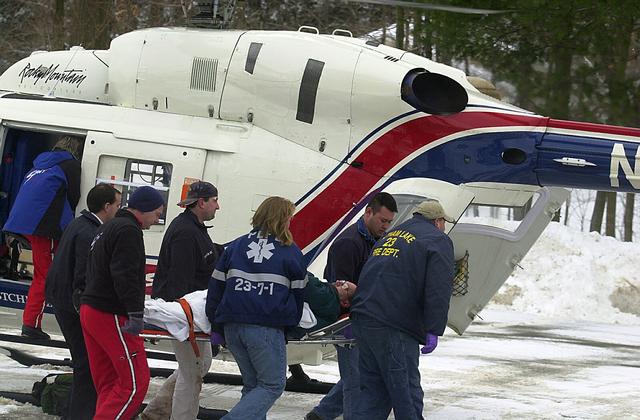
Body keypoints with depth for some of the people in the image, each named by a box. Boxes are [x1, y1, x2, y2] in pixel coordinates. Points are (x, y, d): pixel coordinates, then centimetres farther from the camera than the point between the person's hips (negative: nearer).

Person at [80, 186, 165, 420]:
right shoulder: (128, 230, -11)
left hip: (89, 310, 10)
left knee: (108, 382, 11)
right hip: (111, 315, -10)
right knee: (136, 381, -10)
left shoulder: (107, 228, 22)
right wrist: (135, 313, -25)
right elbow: (125, 275, -22)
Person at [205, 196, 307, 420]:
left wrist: (216, 326, 11)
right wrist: (291, 323, 20)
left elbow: (216, 287, 9)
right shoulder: (291, 253, 1)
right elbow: (299, 294, 6)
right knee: (272, 385, 4)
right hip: (265, 329, -5)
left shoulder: (236, 246, 12)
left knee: (253, 384, 18)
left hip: (232, 326, 5)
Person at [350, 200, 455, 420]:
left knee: (373, 389, 11)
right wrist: (434, 330, -14)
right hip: (393, 327, -8)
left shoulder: (391, 235, 27)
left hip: (362, 319, 8)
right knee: (407, 393, -4)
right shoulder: (438, 241, 2)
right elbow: (438, 290, -11)